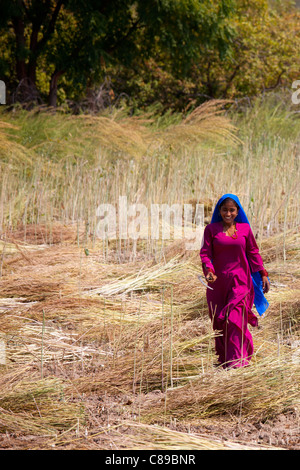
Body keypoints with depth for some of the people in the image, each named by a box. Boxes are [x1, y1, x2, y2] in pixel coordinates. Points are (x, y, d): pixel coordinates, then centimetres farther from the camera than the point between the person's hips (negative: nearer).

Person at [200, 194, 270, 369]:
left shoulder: (245, 228, 6)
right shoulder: (211, 229, 3)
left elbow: (253, 253, 12)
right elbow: (205, 252, -3)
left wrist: (263, 274, 9)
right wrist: (209, 270, -21)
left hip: (240, 281, -1)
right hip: (218, 282, 1)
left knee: (235, 319, -12)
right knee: (219, 321, 4)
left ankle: (235, 361, -11)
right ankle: (223, 359, 17)